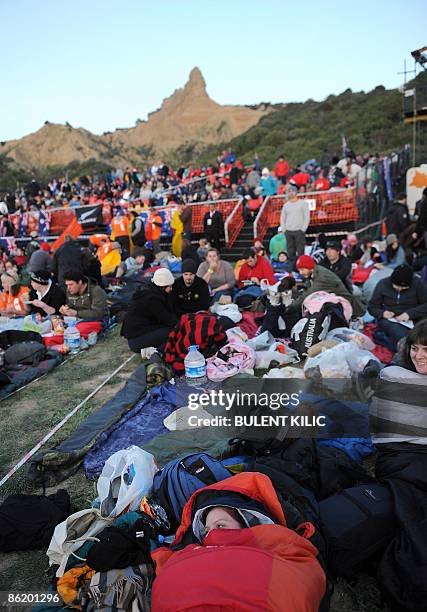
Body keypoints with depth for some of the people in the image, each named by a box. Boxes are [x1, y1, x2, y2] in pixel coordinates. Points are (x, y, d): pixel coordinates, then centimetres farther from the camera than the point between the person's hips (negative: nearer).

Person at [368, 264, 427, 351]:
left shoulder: (417, 283, 1)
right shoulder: (383, 284, 2)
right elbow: (372, 307, 7)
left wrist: (410, 313, -18)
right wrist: (382, 313, -14)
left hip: (413, 320, 2)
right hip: (389, 320, -2)